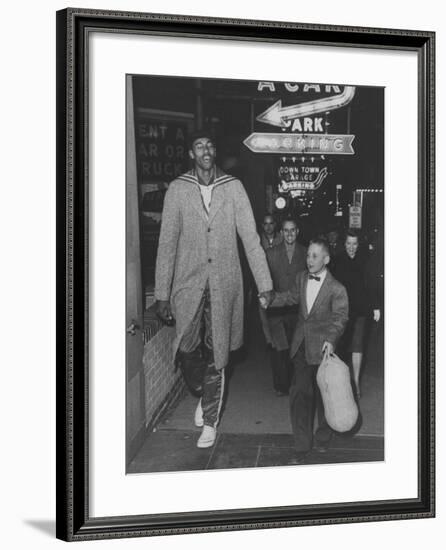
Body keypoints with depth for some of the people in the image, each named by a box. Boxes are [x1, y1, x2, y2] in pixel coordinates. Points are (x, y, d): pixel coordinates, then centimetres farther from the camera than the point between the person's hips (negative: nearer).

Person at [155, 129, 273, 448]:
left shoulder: (233, 188, 0)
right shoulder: (178, 190, -1)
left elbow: (250, 237, -1)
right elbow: (167, 243, 1)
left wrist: (265, 284, -6)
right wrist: (162, 294, -1)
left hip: (224, 285, 0)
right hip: (188, 284, 0)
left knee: (216, 357, 5)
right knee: (186, 350, -6)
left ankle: (210, 421, 22)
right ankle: (203, 394, 27)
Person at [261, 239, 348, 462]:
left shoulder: (336, 289, -11)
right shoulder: (301, 278, 4)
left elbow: (340, 317, -12)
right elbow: (291, 296, 20)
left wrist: (331, 339, -27)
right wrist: (270, 299, 4)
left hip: (322, 348, -4)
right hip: (301, 347, 4)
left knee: (323, 395, 10)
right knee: (299, 394, 1)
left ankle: (323, 437, 33)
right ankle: (302, 445, 10)